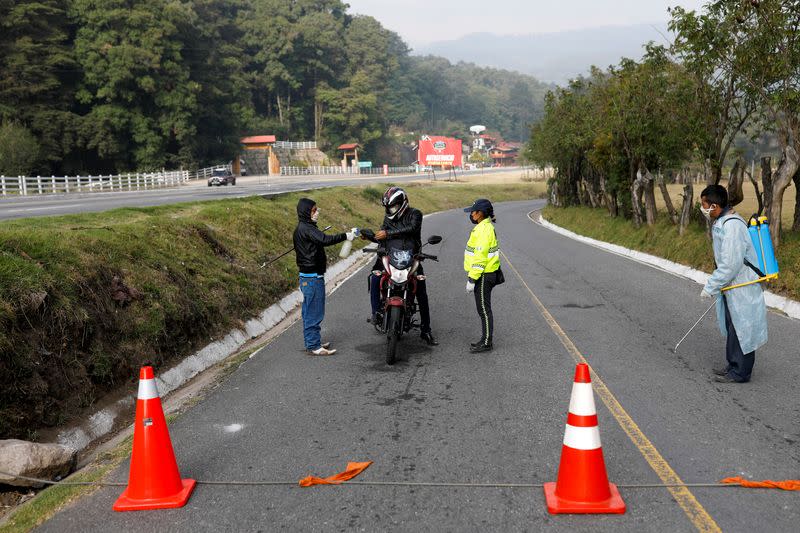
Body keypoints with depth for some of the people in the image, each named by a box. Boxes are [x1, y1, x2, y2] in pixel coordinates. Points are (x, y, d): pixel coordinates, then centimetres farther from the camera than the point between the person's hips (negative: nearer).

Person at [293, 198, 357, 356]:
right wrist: (345, 236, -26)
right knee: (314, 312, -5)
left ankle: (311, 342, 24)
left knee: (309, 312, 16)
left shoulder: (302, 228, 15)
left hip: (307, 276, 11)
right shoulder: (306, 228, -18)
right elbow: (325, 240, -30)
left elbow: (320, 240, 15)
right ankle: (314, 346, -1)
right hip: (313, 277, -11)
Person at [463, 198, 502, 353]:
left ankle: (486, 343, 3)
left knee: (484, 309, -4)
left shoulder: (484, 230, -19)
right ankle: (486, 340, 23)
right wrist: (473, 276, 23)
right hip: (486, 274, 10)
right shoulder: (486, 227, 14)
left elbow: (480, 257, -24)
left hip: (483, 276, -10)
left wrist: (472, 279, -22)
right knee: (483, 308, 15)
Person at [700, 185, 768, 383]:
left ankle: (740, 372, 11)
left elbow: (730, 264, -27)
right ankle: (734, 365, 31)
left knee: (740, 329, 1)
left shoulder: (732, 225, -24)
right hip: (731, 286, 10)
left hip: (741, 288, -10)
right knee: (732, 328, 19)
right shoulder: (722, 222, 8)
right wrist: (714, 285, 19)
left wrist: (710, 287, -20)